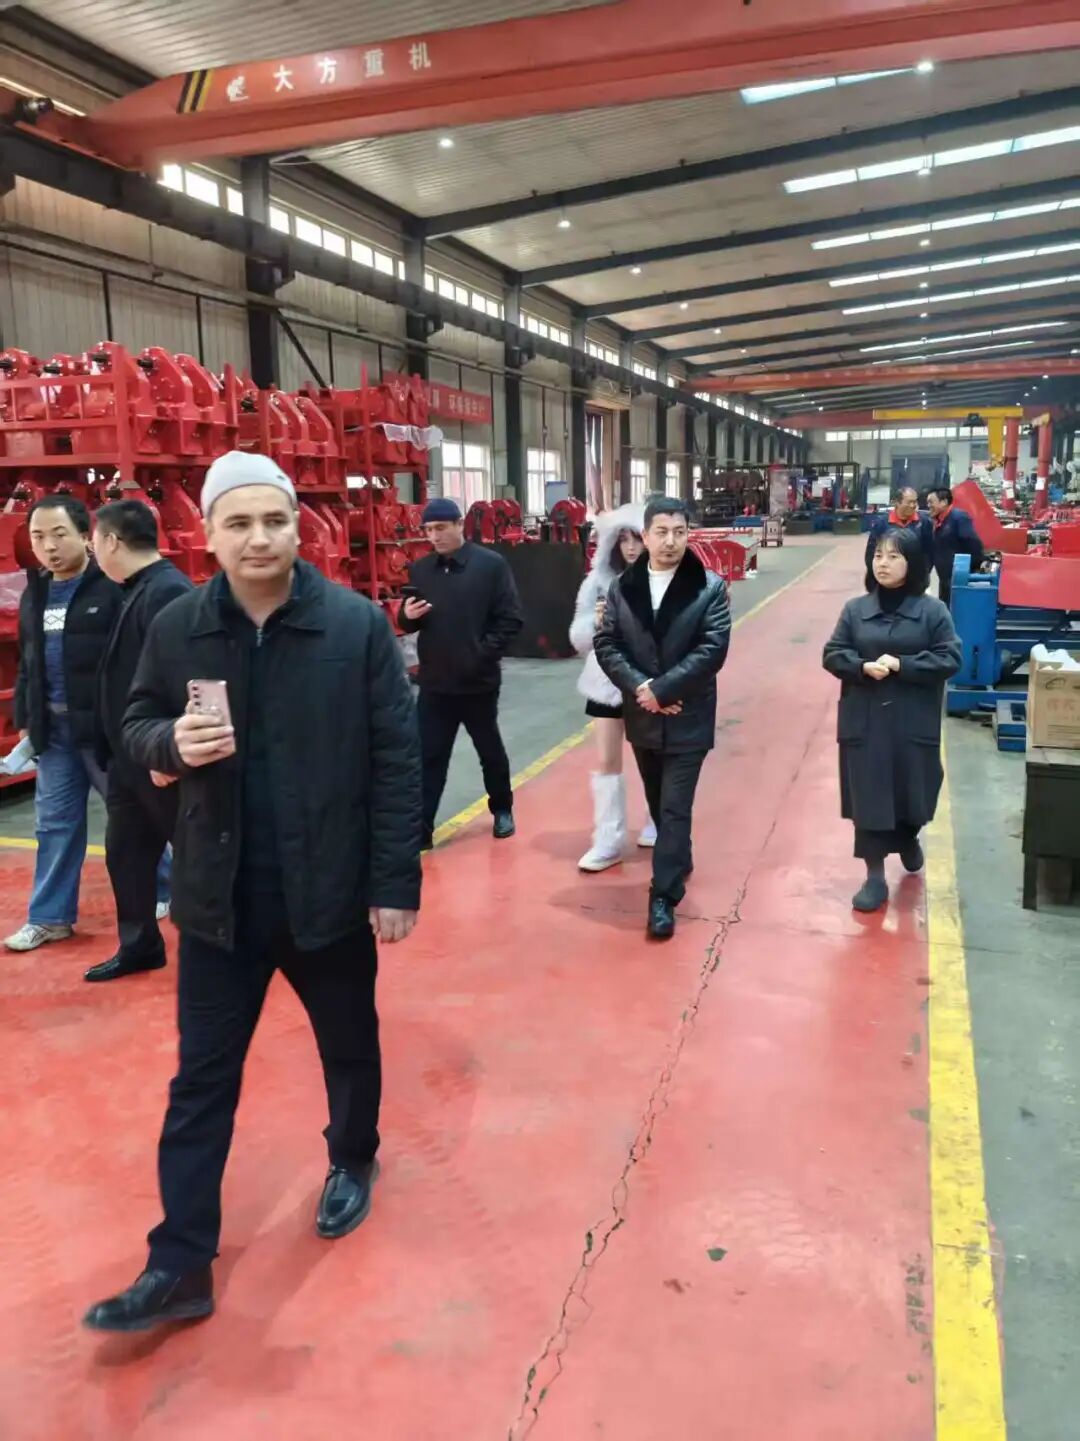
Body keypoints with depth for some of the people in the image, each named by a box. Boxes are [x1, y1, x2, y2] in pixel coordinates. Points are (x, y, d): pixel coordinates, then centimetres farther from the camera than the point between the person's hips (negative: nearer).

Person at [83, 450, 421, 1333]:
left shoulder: (358, 624, -10)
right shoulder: (176, 629, -4)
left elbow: (397, 758, -9)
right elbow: (136, 726, 8)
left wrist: (397, 883, -10)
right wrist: (171, 743, -17)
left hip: (332, 891, -1)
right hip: (220, 895, 2)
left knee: (350, 1048, 20)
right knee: (202, 1079, 10)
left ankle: (353, 1162, 49)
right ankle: (181, 1264, 24)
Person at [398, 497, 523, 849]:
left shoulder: (491, 564, -7)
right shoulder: (419, 569, 6)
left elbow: (511, 619, -8)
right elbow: (409, 624, 12)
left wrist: (483, 654, -15)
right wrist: (407, 616, -11)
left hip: (479, 681, -2)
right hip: (434, 683, 3)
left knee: (490, 751, 16)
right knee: (428, 757, 2)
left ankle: (502, 810, 37)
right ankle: (420, 829, 7)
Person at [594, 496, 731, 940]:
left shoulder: (711, 587, -7)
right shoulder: (621, 587, 2)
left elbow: (712, 650, -15)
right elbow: (606, 645, -2)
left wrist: (662, 689, -20)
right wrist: (640, 688, -17)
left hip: (688, 718, -4)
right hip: (642, 717, 4)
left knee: (676, 808, -3)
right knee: (659, 803, 20)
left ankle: (664, 896, 4)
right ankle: (679, 861, 42)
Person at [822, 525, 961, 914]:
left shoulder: (933, 610, -3)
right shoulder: (856, 609, 2)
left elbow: (950, 659, -6)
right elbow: (832, 655, 2)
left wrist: (901, 665, -18)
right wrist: (863, 666, -17)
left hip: (913, 724, -1)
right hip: (864, 722, 1)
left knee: (911, 794, 11)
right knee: (868, 798, 2)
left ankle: (908, 840, 45)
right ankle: (875, 877, 13)